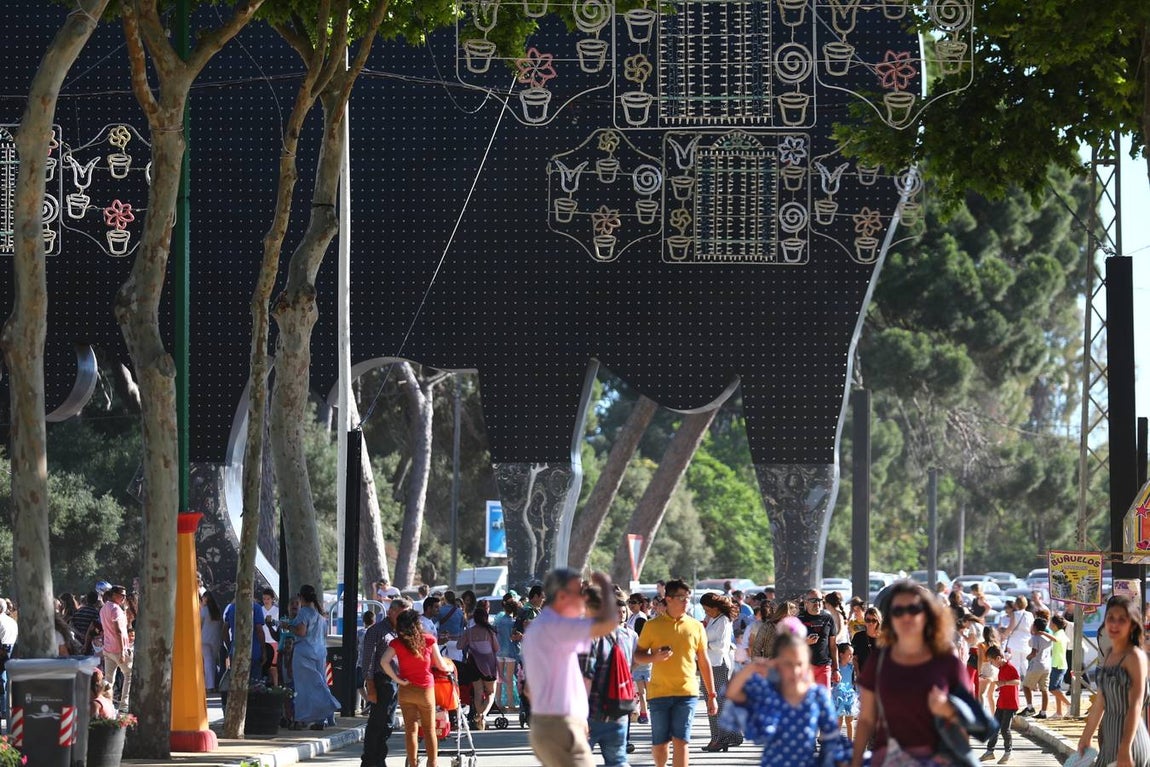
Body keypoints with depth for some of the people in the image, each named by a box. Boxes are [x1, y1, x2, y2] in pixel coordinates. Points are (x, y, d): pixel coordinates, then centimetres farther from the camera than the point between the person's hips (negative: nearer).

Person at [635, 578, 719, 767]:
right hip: (658, 692, 0)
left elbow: (704, 662, 13)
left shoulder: (696, 626, 8)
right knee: (660, 743, 5)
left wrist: (712, 695, 11)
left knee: (681, 741, -9)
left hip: (687, 693, 0)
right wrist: (654, 657, -15)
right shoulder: (652, 625, 3)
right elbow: (638, 655, 8)